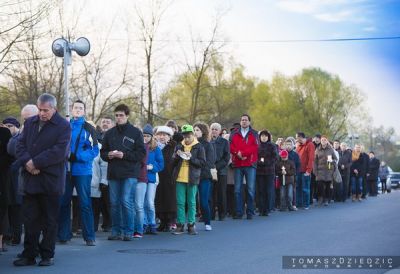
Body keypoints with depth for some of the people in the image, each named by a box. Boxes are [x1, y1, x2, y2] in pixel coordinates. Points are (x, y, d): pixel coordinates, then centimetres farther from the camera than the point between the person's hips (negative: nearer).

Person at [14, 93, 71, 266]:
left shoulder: (63, 126, -4)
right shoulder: (30, 123, 13)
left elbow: (60, 151, -14)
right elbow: (20, 145, 9)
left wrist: (35, 163, -16)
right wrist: (27, 161, -11)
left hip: (51, 180, -4)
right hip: (30, 179, 4)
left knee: (49, 220, 5)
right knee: (30, 218, 6)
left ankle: (47, 255, 14)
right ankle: (29, 255, 13)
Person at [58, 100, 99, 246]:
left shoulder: (89, 129, 2)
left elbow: (94, 150, -6)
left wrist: (77, 156, -18)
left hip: (83, 170, -3)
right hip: (65, 169, 3)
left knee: (85, 203, -1)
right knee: (63, 202, 6)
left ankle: (89, 236, 4)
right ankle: (63, 234, 15)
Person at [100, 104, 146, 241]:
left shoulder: (135, 132, 1)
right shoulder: (109, 133, 11)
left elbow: (141, 153, -4)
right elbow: (102, 152, 16)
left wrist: (124, 155, -14)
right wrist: (108, 155, -7)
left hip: (129, 174, -4)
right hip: (113, 173, 4)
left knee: (126, 202, -8)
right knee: (114, 203, 7)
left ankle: (128, 232, 2)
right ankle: (116, 231, 15)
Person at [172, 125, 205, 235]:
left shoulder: (199, 147, 1)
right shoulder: (179, 146, 12)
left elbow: (203, 163, -4)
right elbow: (173, 163, 15)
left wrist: (191, 158, -16)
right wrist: (177, 156, -5)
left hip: (192, 179, -3)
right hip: (180, 178, 3)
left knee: (191, 202, 3)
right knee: (180, 202, 3)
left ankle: (191, 225, 9)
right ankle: (180, 224, 9)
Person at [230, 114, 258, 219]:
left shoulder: (254, 134, 6)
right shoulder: (234, 134, 11)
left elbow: (255, 147, -7)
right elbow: (231, 147, 0)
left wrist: (242, 153, -16)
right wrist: (238, 153, -18)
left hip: (250, 164, -2)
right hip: (237, 164, 2)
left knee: (251, 190, -2)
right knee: (237, 190, 3)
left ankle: (250, 212, 5)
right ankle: (239, 212, 7)